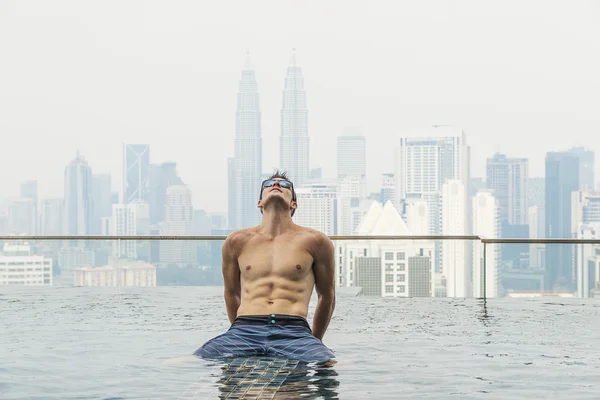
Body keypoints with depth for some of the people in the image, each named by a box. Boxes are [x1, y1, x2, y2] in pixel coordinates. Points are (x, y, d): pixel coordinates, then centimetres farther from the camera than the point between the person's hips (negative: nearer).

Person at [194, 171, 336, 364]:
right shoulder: (237, 241, 16)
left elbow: (327, 295, 21)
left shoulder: (314, 241, 13)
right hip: (245, 328, 2)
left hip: (295, 332, -2)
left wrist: (314, 342, 24)